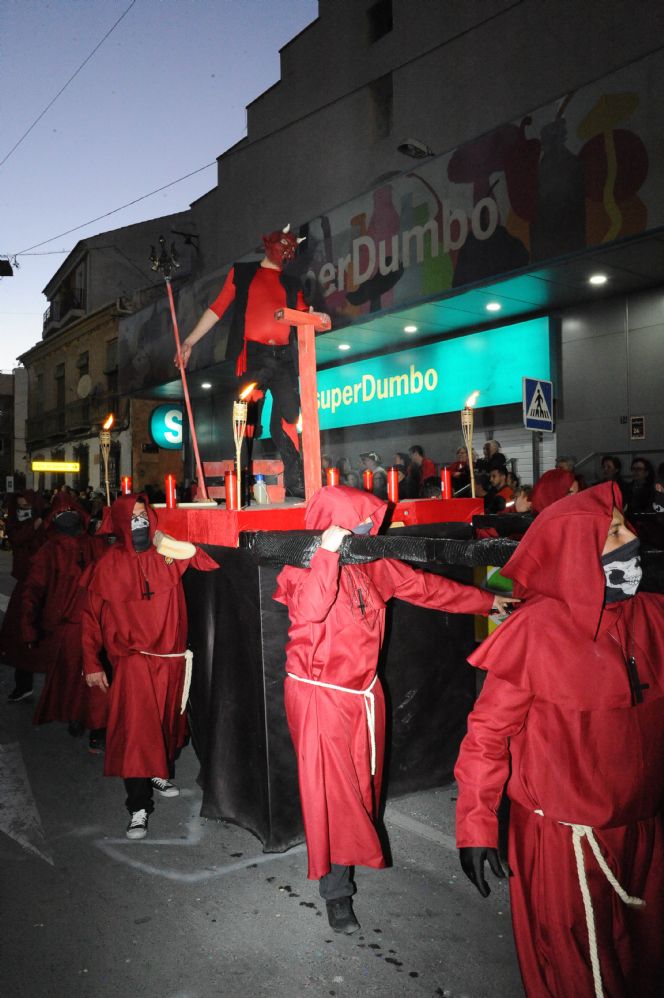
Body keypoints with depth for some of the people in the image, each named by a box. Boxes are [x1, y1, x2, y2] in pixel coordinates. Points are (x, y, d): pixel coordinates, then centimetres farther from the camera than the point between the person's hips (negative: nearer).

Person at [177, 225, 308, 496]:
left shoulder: (292, 284, 24)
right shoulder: (242, 272, 17)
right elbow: (217, 308, 12)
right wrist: (190, 341, 6)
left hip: (284, 358, 2)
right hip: (252, 355, -2)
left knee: (287, 421, -5)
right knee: (248, 420, -6)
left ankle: (296, 484, -7)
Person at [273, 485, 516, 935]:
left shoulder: (370, 564, 1)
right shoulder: (303, 569, -15)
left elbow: (421, 585, 9)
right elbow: (311, 608, -36)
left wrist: (484, 600, 15)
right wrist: (328, 554, -36)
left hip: (364, 691, 6)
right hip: (320, 695, -6)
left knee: (362, 781, 17)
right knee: (330, 789, 0)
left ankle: (354, 853, 41)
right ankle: (336, 891, 16)